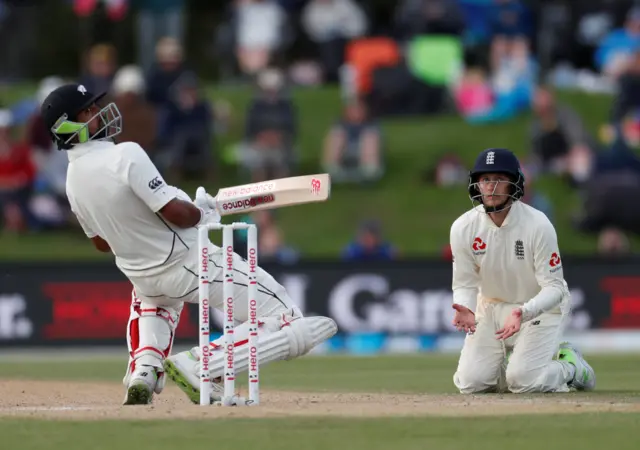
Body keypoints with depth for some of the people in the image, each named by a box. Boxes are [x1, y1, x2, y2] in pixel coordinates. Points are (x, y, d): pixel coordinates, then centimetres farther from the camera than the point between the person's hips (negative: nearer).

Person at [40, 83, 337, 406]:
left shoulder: (72, 183, 0)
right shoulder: (125, 155, -24)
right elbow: (176, 213, -26)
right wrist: (202, 211, -5)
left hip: (145, 278, 7)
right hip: (191, 267, -7)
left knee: (150, 294, 45)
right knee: (288, 326, -5)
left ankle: (142, 373, 17)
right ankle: (196, 365, -16)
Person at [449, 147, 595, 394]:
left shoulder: (538, 225, -24)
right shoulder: (463, 228, -14)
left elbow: (554, 287, -22)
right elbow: (464, 284, -6)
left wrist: (523, 313, -40)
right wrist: (466, 310, -31)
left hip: (540, 308, -4)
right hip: (491, 307, 4)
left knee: (523, 381, -21)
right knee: (470, 382, -10)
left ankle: (571, 367, 11)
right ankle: (507, 363, 23)